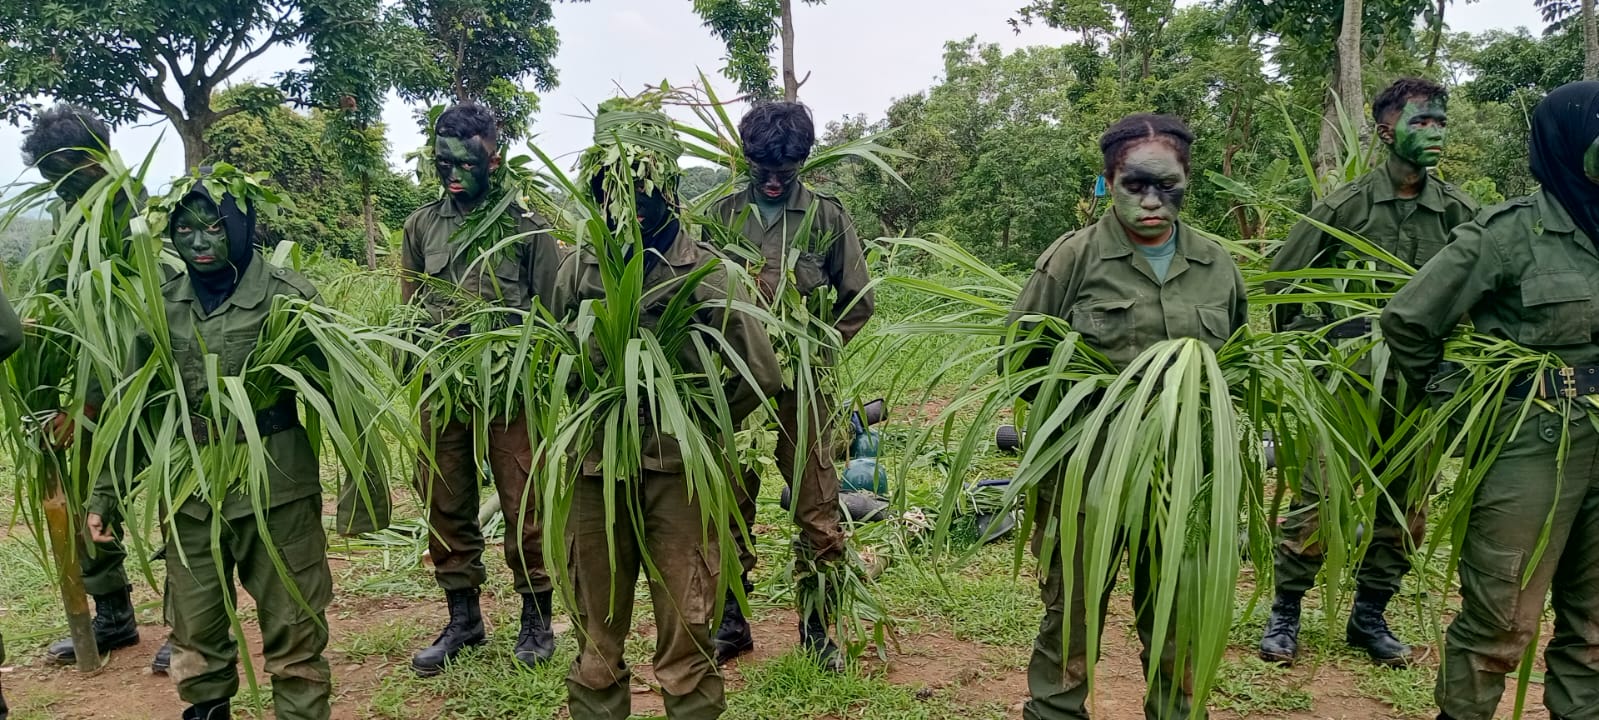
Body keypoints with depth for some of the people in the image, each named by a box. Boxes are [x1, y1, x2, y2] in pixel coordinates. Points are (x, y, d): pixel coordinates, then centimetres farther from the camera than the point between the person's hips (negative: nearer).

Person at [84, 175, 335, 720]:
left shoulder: (289, 297, -7)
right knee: (195, 634, 15)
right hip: (189, 496, 4)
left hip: (276, 492, -4)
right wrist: (106, 494, 12)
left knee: (293, 633, 4)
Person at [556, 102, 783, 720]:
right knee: (596, 633, 15)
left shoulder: (706, 271, -4)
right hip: (594, 468, 3)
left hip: (678, 471, -3)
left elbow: (760, 375, -3)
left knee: (685, 634, 3)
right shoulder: (580, 269, 6)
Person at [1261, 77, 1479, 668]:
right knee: (1317, 499, -5)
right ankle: (1285, 614, 11)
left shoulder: (1460, 212, 4)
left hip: (1421, 392, 4)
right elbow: (1282, 281, 2)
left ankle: (1369, 617, 28)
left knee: (1406, 508, 11)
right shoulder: (1346, 205, -4)